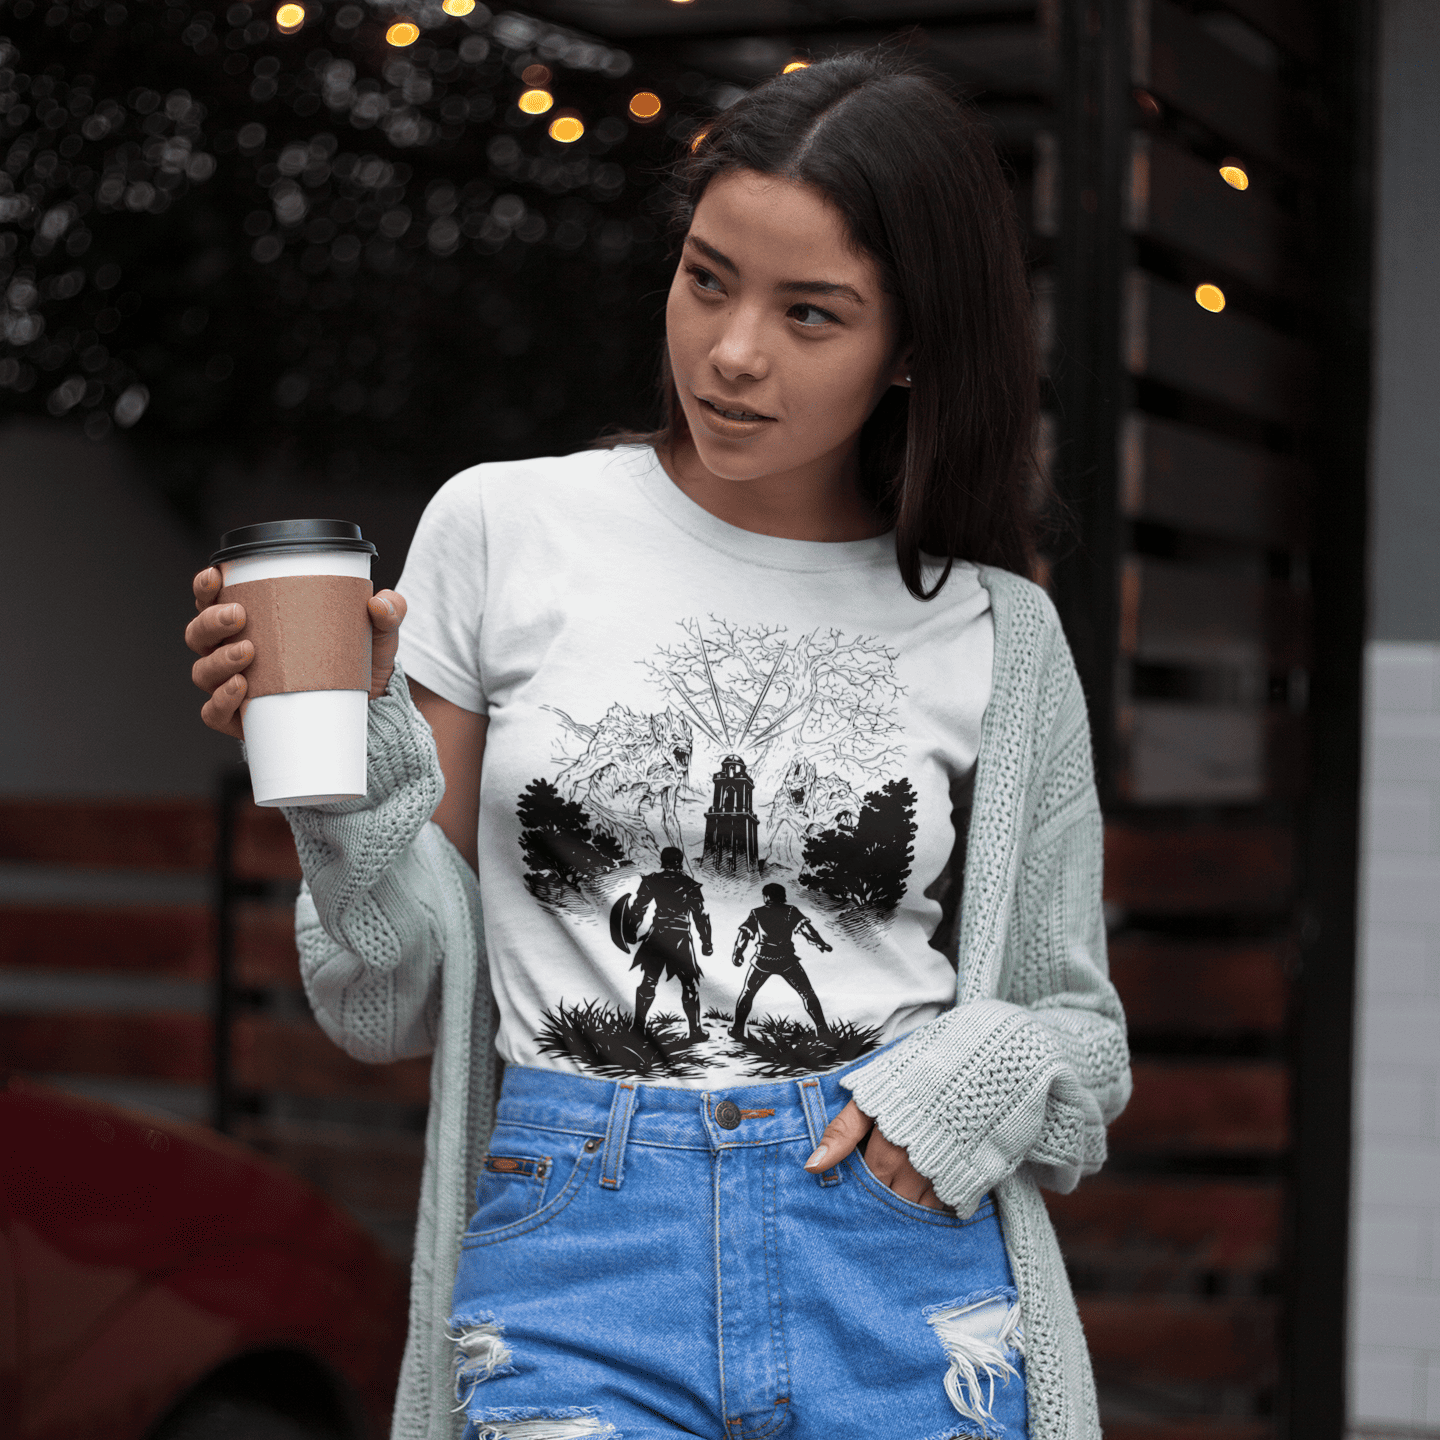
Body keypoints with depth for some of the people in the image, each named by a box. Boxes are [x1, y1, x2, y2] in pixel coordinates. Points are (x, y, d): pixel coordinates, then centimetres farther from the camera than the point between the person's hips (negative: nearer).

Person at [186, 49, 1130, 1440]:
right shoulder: (500, 529, 4)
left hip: (899, 1281, 1)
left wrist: (990, 1077, -5)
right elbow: (401, 1000, 7)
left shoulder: (996, 634, 6)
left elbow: (1074, 1028, 16)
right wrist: (352, 763, -10)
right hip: (576, 1278, -1)